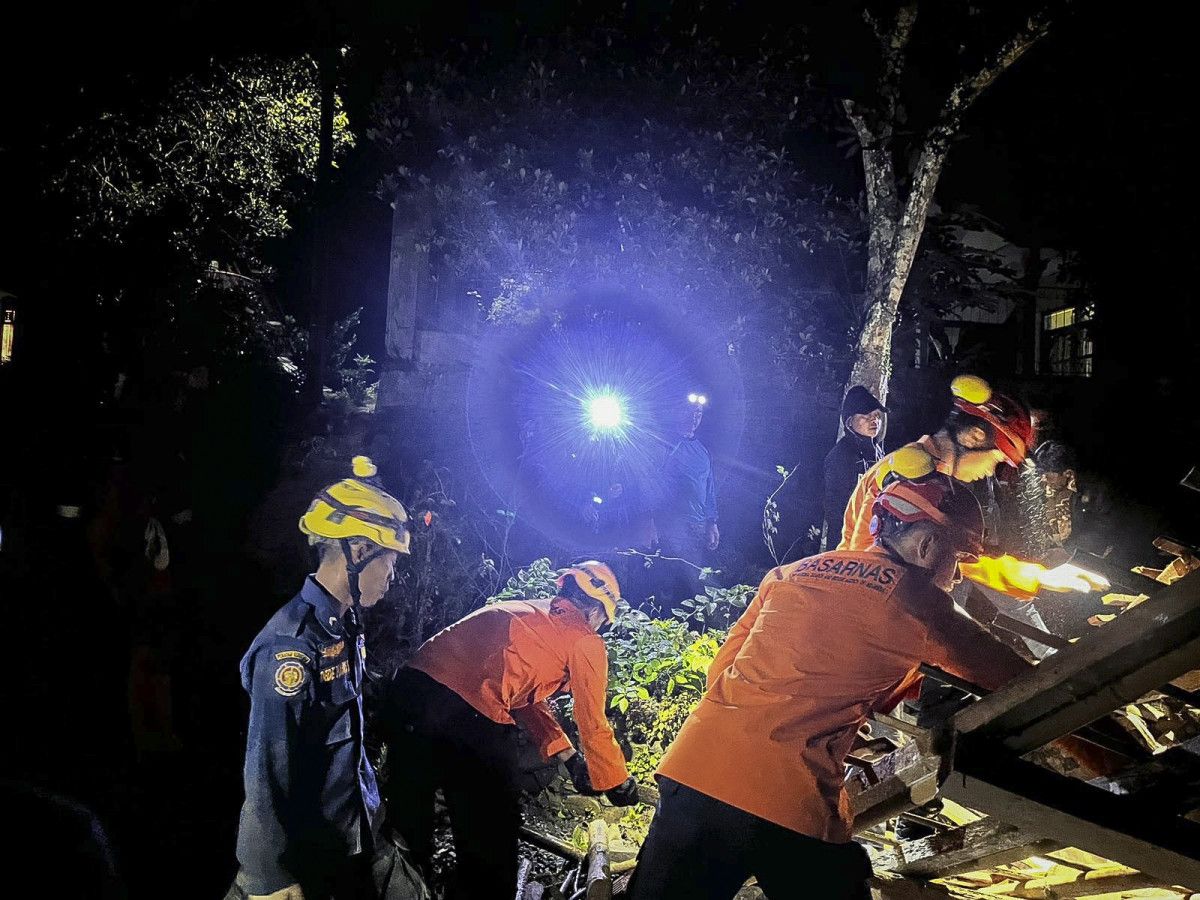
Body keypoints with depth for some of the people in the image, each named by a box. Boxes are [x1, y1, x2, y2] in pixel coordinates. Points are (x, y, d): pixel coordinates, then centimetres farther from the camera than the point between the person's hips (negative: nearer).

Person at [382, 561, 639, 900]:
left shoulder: (527, 612, 29)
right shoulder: (585, 641, 9)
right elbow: (593, 725, 12)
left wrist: (567, 755, 31)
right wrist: (617, 784, 27)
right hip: (471, 715, -7)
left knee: (408, 822, 21)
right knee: (490, 836, 12)